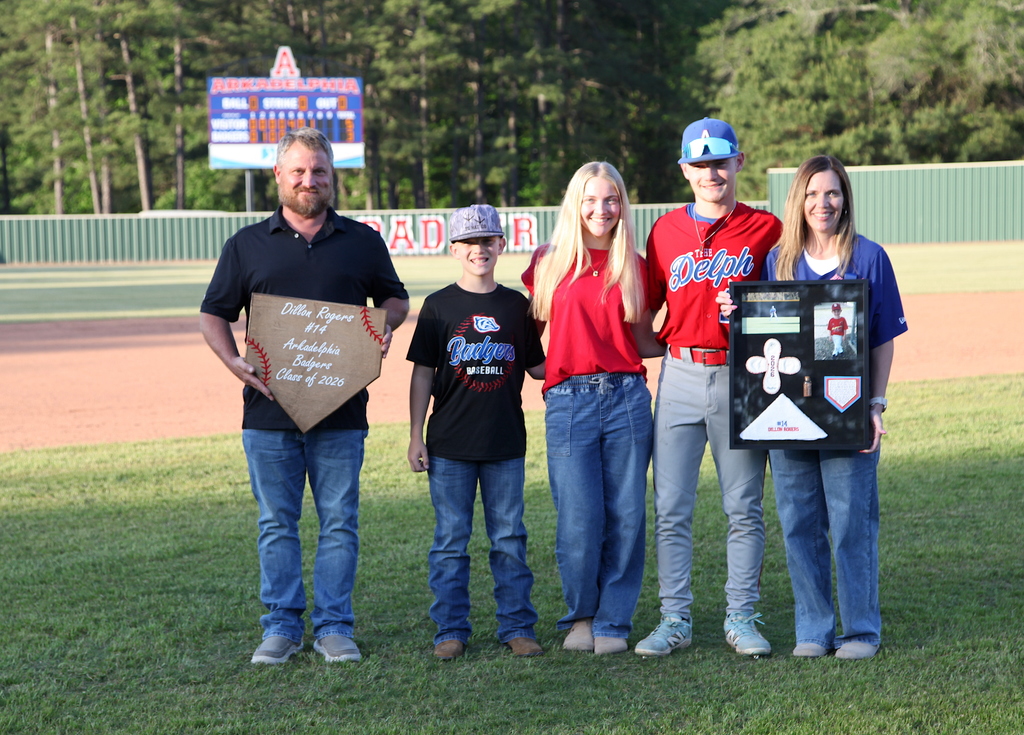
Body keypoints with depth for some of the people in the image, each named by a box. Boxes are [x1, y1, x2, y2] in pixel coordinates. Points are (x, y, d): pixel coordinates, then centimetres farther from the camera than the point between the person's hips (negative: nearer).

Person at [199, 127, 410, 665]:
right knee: (277, 525, 6)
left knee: (339, 523, 3)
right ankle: (281, 626, 14)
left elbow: (396, 299, 20)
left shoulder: (362, 242, 9)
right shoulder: (247, 245, 8)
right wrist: (235, 363, -8)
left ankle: (333, 627, 11)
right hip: (269, 411, 0)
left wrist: (384, 326, -3)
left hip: (341, 413, 0)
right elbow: (213, 316, 10)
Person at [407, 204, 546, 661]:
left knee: (509, 538, 5)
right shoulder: (440, 306, 1)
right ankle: (451, 631, 11)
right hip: (450, 445, -1)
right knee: (451, 540, 3)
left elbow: (538, 367, 12)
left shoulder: (517, 306, 7)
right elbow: (423, 374, 2)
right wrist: (415, 437, -2)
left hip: (506, 443, 2)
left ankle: (517, 627, 14)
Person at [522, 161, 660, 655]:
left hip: (627, 397, 1)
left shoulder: (635, 267, 10)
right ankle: (580, 615, 18)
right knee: (579, 520, -4)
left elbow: (644, 342, 14)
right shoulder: (550, 261, 7)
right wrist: (542, 368, 5)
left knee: (626, 517, 1)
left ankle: (613, 622, 14)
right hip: (569, 401, -1)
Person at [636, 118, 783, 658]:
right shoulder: (666, 231, 9)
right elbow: (644, 308, 15)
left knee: (744, 507, 4)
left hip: (742, 379, -2)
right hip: (679, 376, 2)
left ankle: (740, 618, 13)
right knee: (670, 509, 2)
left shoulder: (765, 229, 3)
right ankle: (675, 619, 10)